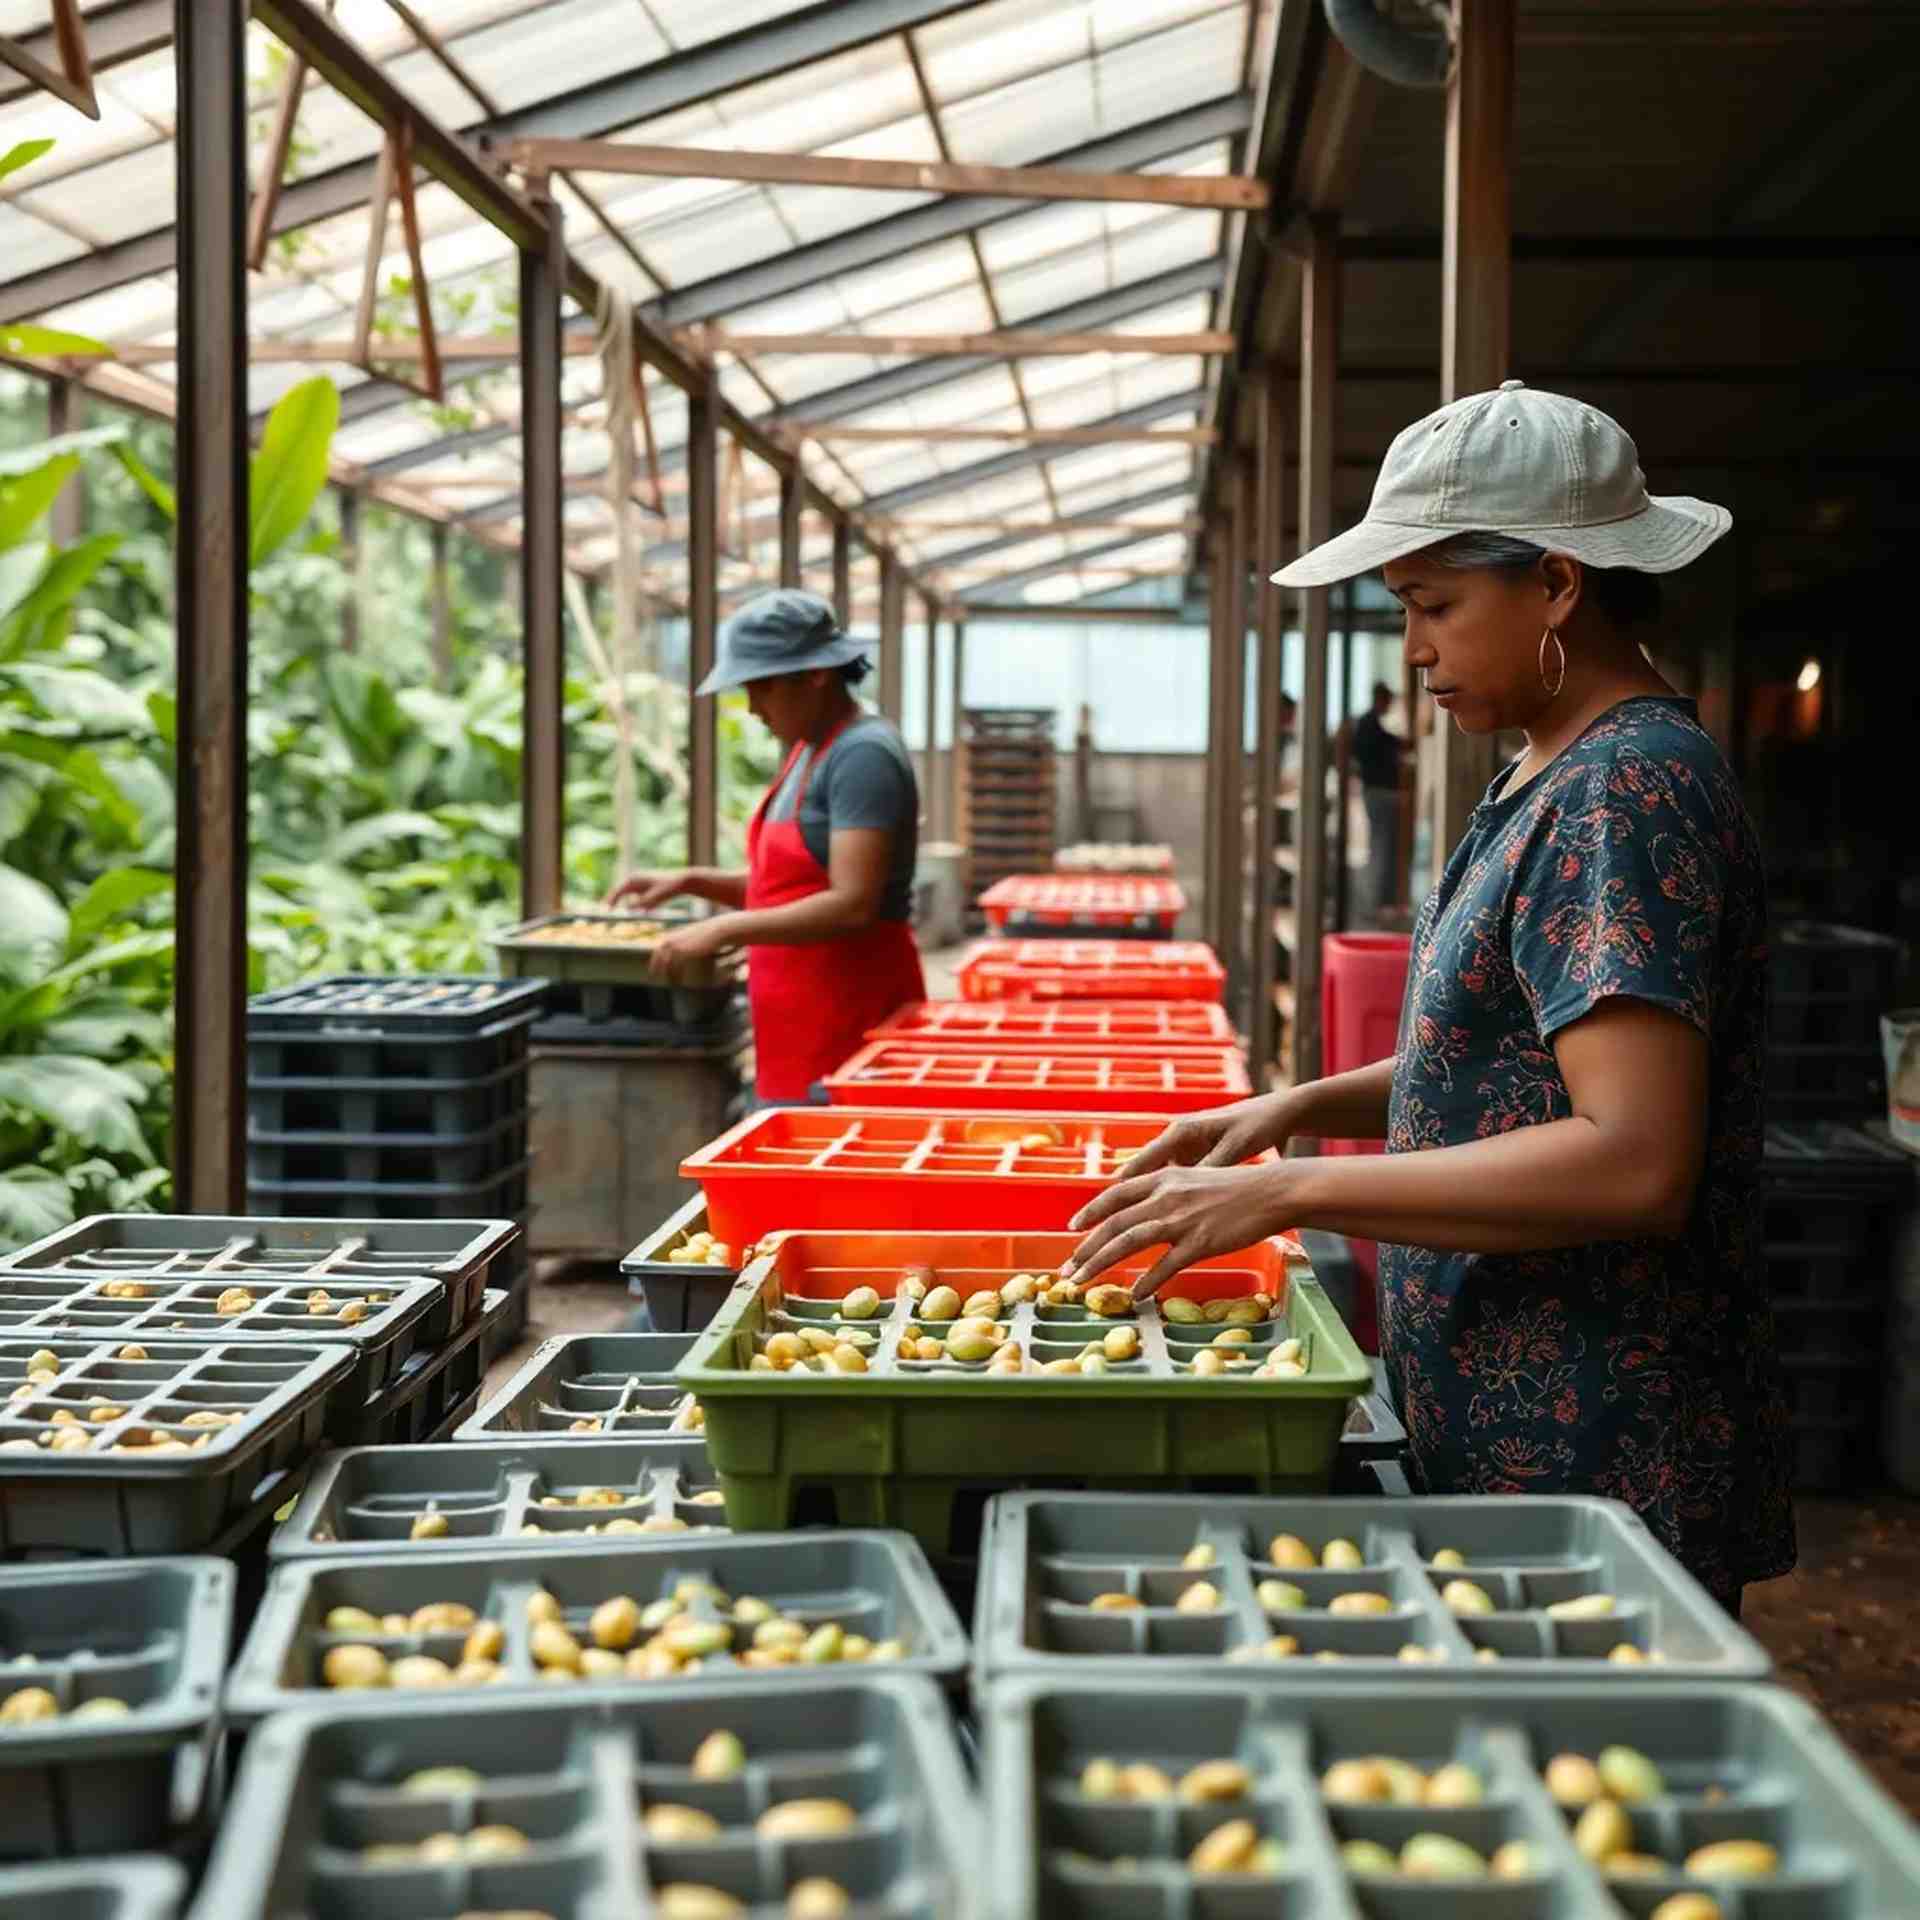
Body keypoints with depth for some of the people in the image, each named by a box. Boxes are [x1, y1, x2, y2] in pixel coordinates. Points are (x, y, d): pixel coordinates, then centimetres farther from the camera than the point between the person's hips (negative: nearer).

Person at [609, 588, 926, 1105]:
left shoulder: (863, 755, -14)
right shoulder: (807, 752, 15)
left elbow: (852, 904, -23)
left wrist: (724, 930, -21)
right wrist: (688, 881, 9)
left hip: (848, 1018, -9)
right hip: (800, 1024, 9)